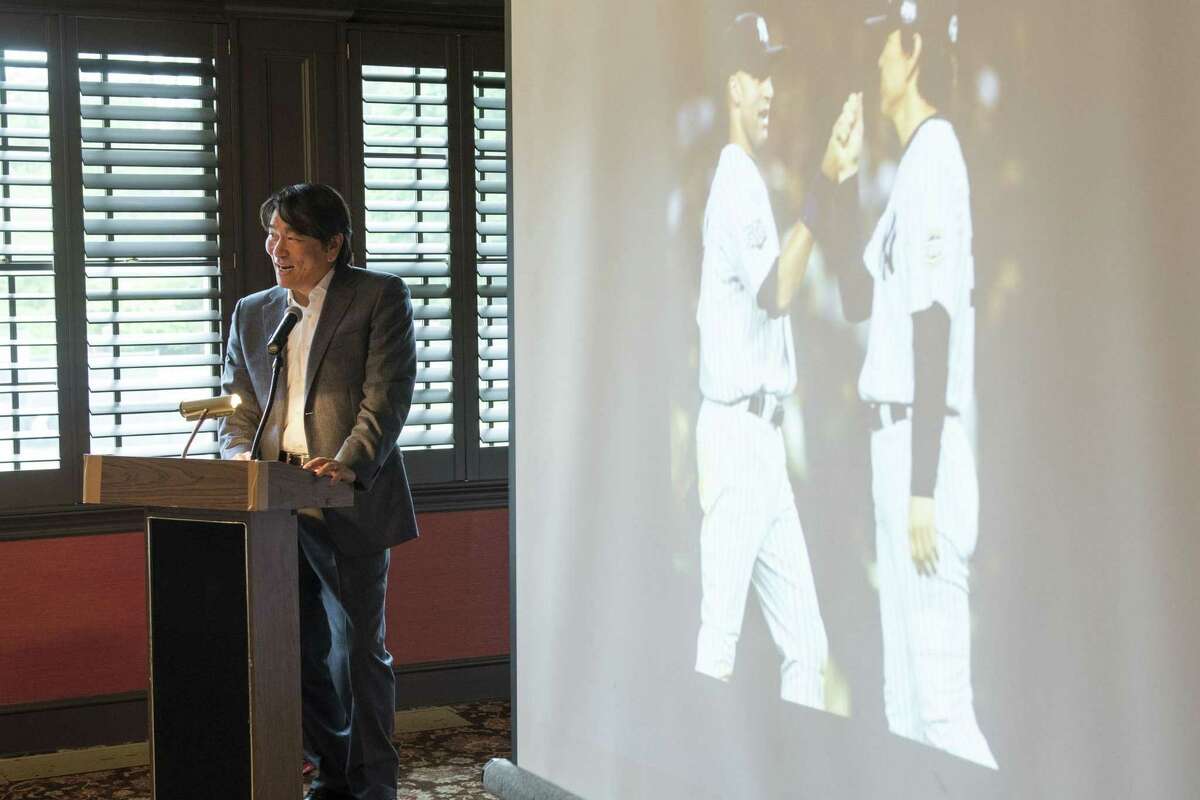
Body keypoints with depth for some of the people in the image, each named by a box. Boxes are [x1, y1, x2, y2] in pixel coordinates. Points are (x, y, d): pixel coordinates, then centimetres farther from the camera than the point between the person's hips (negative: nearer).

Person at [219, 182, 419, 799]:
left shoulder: (380, 297, 1)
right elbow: (237, 406, 15)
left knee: (359, 649, 0)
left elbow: (387, 395, -8)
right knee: (304, 652, 10)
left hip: (351, 505, -5)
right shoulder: (251, 314, 17)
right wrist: (241, 456, -7)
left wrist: (349, 463, -22)